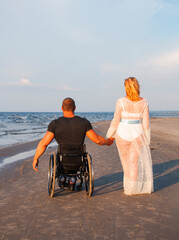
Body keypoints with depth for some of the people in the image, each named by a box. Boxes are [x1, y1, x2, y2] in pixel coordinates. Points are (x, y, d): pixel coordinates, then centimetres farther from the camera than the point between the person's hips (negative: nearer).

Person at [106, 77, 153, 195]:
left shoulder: (121, 101, -14)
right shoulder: (144, 102, -5)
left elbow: (116, 121, -10)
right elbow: (146, 123, -1)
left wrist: (110, 136, 2)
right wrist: (146, 140, 8)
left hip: (123, 134, -1)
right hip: (137, 134, 2)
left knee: (125, 160, 19)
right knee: (134, 161, 10)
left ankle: (129, 184, 32)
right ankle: (132, 188, 10)